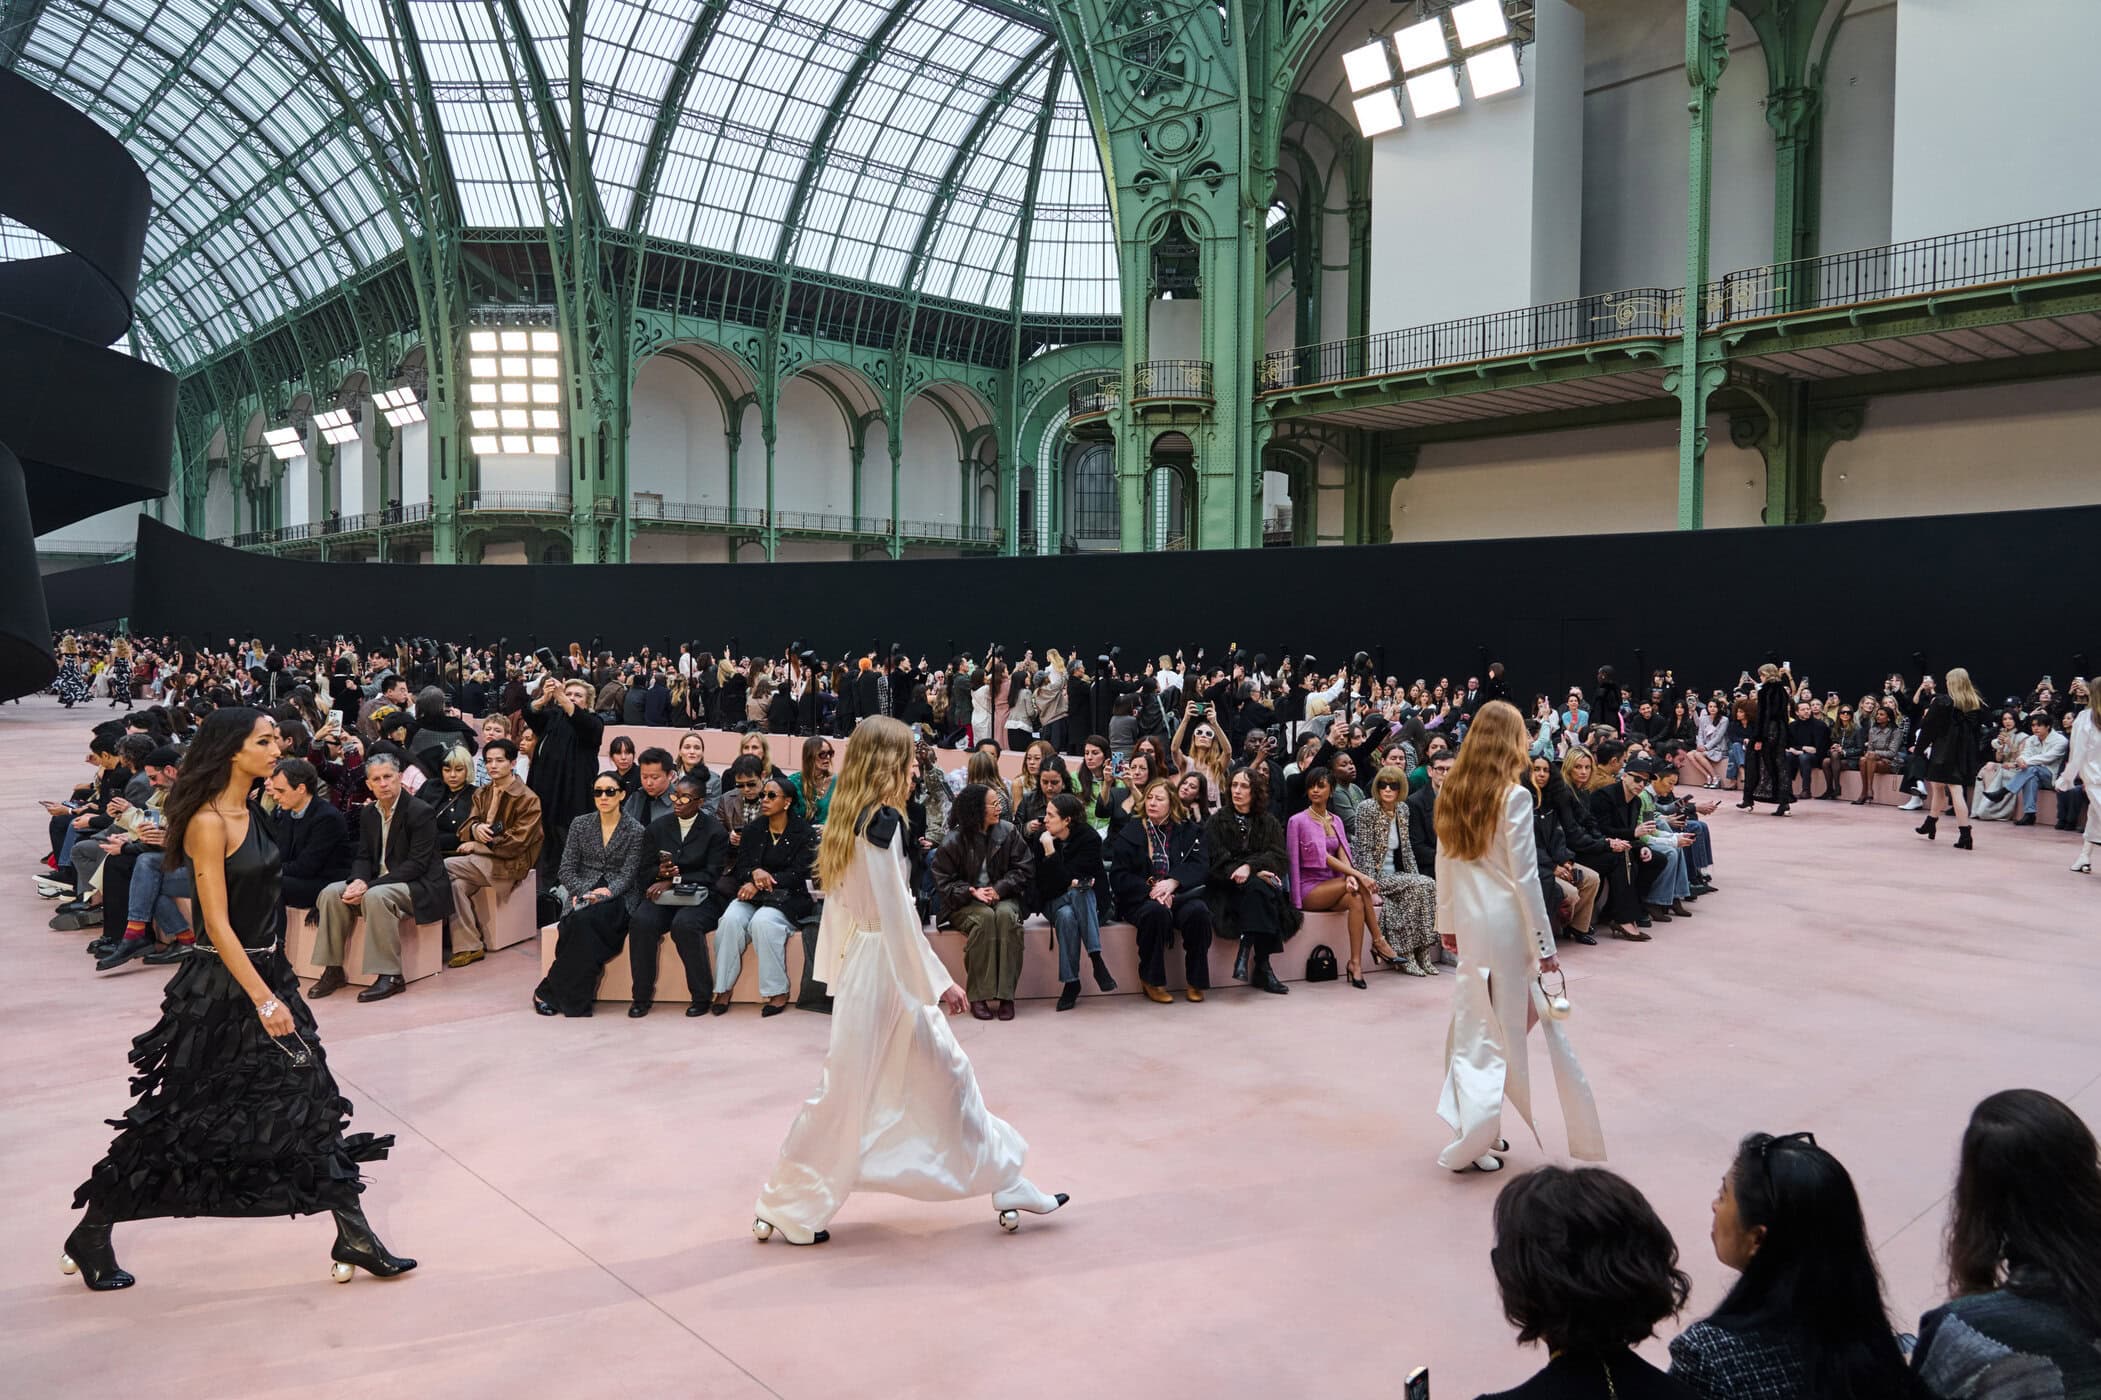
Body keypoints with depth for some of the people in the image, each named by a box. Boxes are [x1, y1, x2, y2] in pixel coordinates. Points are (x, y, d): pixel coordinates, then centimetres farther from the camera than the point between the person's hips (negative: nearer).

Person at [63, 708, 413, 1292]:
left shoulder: (251, 813, 8)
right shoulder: (208, 822, -18)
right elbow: (218, 924, -20)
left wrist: (274, 988, 17)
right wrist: (263, 1000, -22)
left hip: (267, 973, 8)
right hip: (222, 986, -8)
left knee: (311, 1101, 5)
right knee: (185, 1117, 5)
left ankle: (354, 1239, 10)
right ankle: (89, 1238, 26)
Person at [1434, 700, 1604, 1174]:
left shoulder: (1453, 794, 5)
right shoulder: (1513, 796, -12)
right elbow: (1525, 878, -12)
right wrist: (1544, 947, -7)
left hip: (1469, 924, 6)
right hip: (1506, 925, -6)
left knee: (1477, 1026, 13)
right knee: (1510, 1027, 4)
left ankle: (1476, 1129, 15)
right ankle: (1472, 1139, 3)